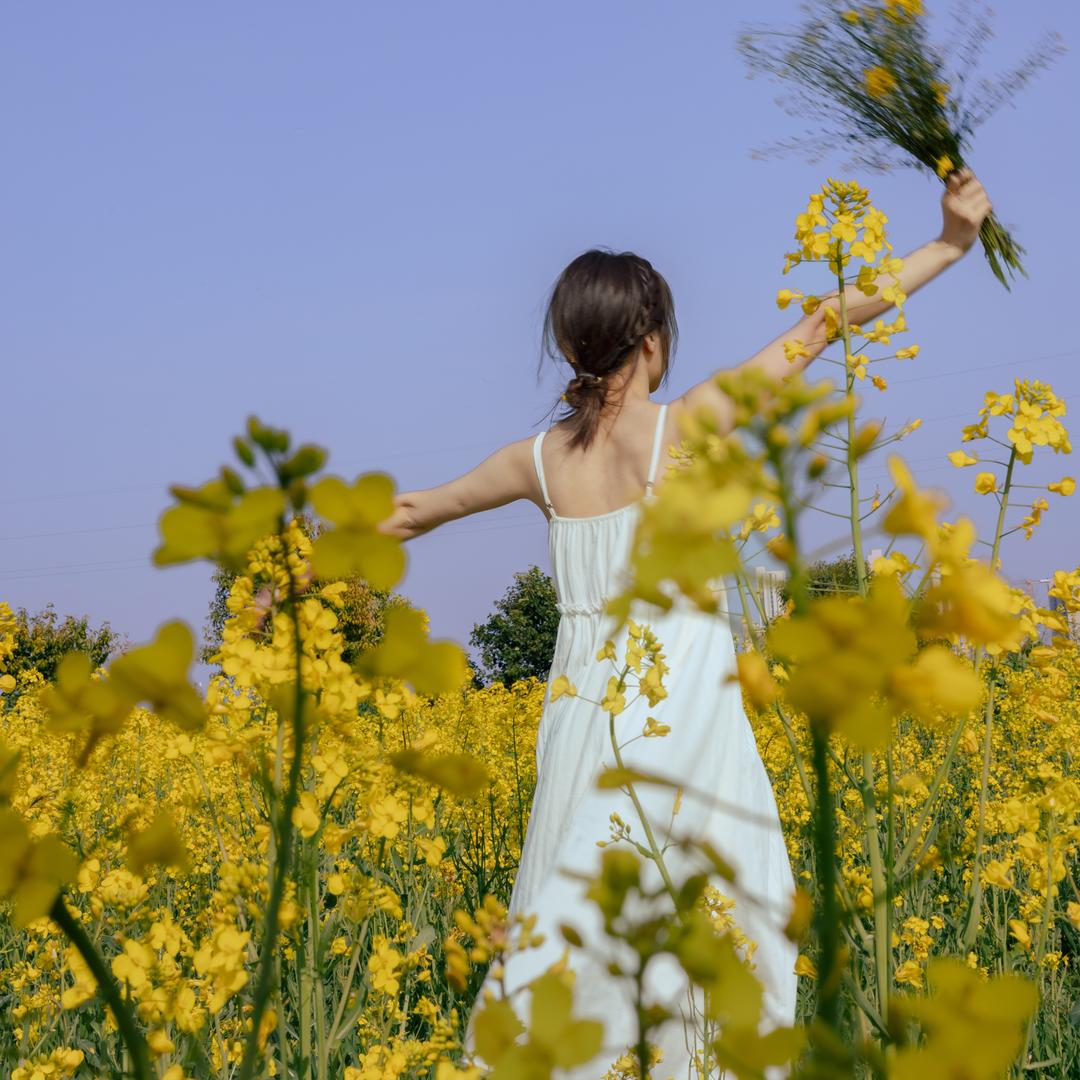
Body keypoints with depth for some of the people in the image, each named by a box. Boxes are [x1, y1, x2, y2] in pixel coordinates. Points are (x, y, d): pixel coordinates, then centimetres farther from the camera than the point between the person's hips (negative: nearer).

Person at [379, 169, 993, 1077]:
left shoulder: (539, 459, 5)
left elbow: (406, 513, 17)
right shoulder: (687, 427, -8)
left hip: (588, 699, 5)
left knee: (583, 910, 11)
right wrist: (951, 244, -2)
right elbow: (816, 329, -6)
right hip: (680, 703, -5)